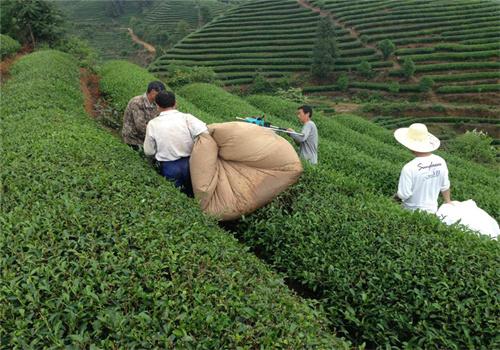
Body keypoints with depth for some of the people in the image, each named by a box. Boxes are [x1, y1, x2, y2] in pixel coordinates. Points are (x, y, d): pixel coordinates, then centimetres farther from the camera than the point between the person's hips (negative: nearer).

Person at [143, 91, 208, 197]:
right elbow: (205, 133, -23)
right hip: (190, 164, 1)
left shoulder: (152, 124, -7)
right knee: (192, 192, 22)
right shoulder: (187, 118, -10)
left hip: (169, 168, -1)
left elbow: (148, 152, 1)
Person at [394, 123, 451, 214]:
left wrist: (396, 196, 5)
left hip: (412, 212, -5)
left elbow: (403, 195, -17)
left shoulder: (409, 168, -24)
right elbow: (445, 187, 8)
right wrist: (448, 202, 26)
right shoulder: (440, 162, -5)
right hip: (432, 210, 6)